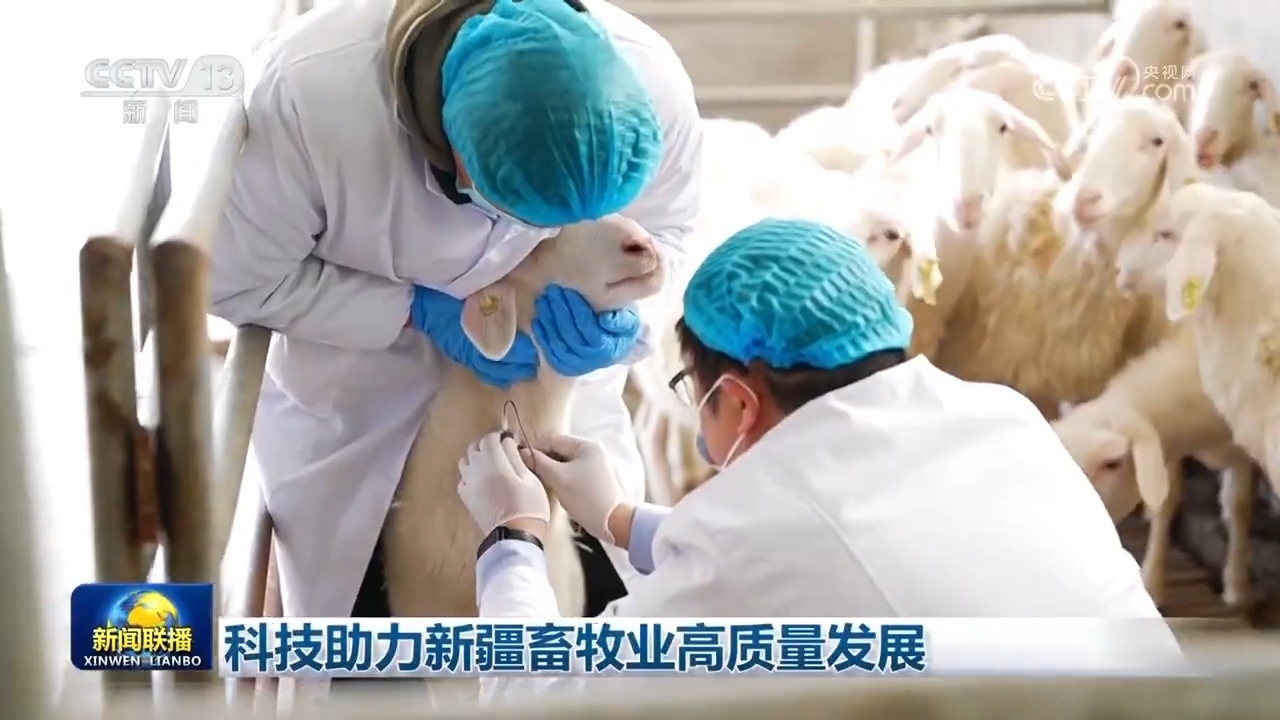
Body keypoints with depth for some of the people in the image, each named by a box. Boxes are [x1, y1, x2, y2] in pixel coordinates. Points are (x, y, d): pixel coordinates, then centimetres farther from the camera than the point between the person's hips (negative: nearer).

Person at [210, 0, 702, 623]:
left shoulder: (651, 82, -30)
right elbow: (235, 280, -22)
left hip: (549, 382, 2)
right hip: (352, 391, -2)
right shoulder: (309, 91, -38)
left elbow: (659, 231, -8)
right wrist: (421, 312, -29)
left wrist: (618, 320, -30)